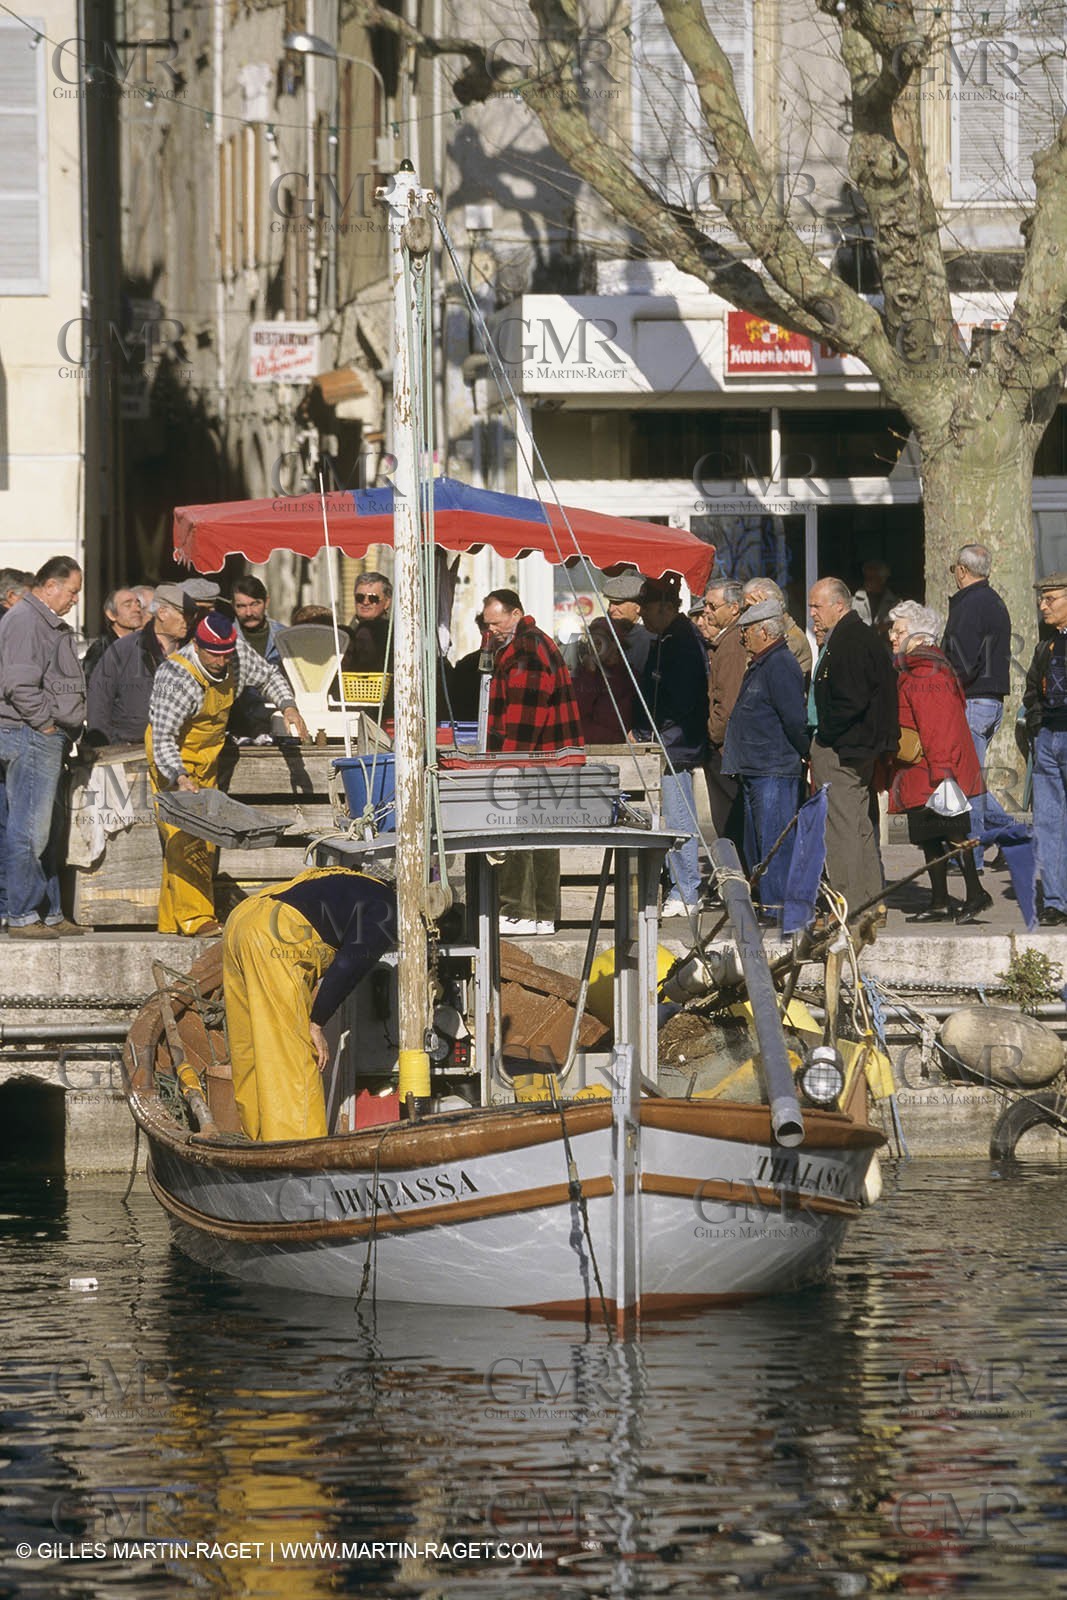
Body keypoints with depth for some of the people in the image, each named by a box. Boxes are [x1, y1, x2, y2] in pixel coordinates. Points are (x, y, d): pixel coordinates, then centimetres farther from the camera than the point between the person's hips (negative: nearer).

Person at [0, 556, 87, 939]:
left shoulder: (49, 623, 21)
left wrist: (61, 731, 15)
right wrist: (45, 723, -16)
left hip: (47, 738, 11)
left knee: (49, 830, 14)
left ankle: (49, 913, 19)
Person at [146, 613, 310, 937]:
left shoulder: (238, 654, -11)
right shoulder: (176, 677, -30)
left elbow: (268, 676, 10)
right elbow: (163, 739, -32)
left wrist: (288, 706, -8)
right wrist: (179, 777, -47)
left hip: (207, 757, 7)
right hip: (174, 760, -7)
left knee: (203, 843, 6)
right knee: (184, 837, -18)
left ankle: (170, 922, 10)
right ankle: (194, 918, -22)